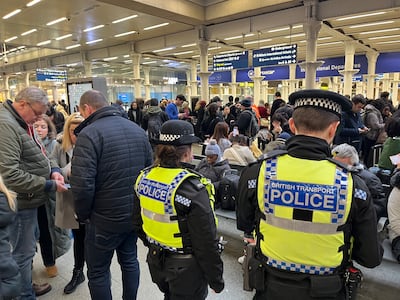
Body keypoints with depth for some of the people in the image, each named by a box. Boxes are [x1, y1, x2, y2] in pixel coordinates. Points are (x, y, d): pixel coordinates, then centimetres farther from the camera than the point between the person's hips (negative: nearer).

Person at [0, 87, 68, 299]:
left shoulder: (22, 123, 9)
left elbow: (37, 155, 18)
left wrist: (53, 169, -2)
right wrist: (49, 185, -23)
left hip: (29, 200, 10)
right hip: (20, 202, -10)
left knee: (27, 248, 24)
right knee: (22, 253, 6)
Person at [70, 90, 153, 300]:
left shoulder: (89, 134, -16)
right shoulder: (137, 129, 5)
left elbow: (82, 184, -24)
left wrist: (83, 215, -7)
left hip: (106, 218, -6)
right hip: (136, 213, 7)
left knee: (98, 271, 13)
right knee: (129, 260, 23)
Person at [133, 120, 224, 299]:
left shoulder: (145, 177, -6)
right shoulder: (193, 188, -27)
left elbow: (138, 221, 7)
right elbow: (206, 243, -21)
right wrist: (216, 281, -8)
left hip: (155, 261, 6)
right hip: (185, 268, -6)